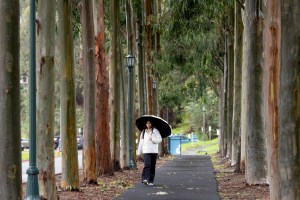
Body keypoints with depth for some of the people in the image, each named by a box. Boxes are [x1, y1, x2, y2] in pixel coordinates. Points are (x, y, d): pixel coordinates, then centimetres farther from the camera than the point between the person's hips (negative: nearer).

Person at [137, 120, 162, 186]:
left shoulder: (155, 131, 4)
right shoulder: (143, 132, 14)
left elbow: (159, 139, -2)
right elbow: (141, 142, 15)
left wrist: (152, 139, -17)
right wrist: (139, 152, 13)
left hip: (154, 151, 0)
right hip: (146, 151, 0)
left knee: (152, 166, 3)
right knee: (147, 165, -17)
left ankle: (150, 181, 10)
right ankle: (145, 179, -26)